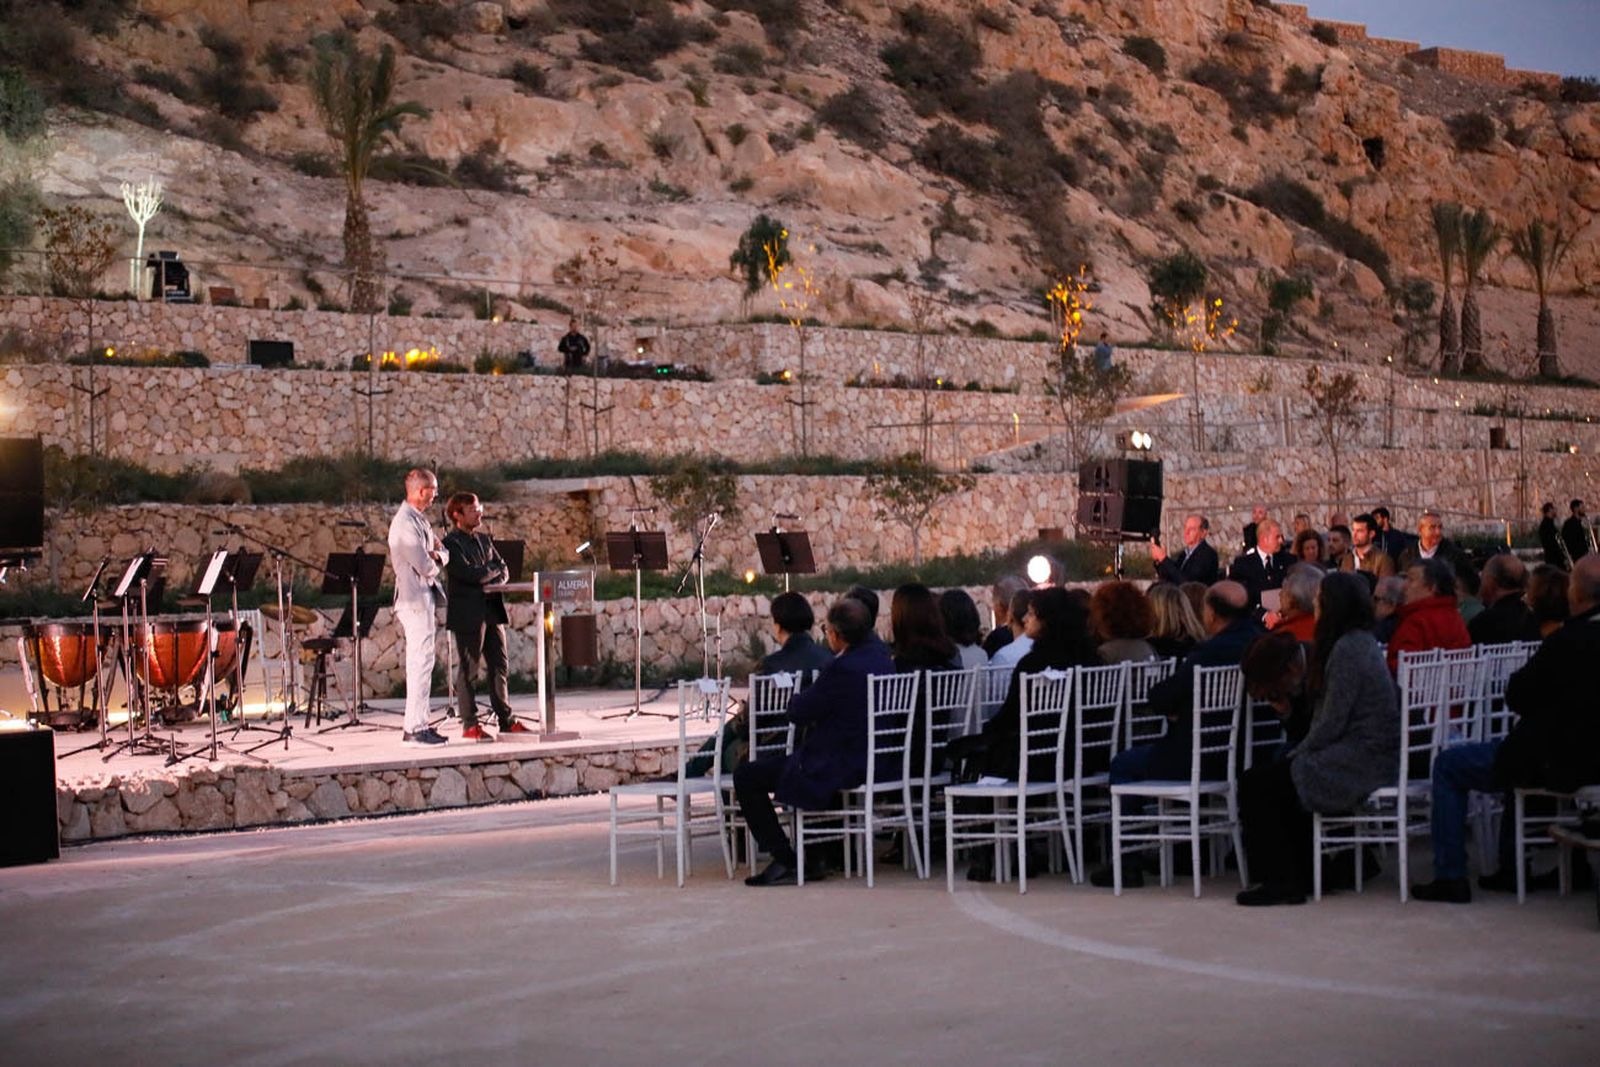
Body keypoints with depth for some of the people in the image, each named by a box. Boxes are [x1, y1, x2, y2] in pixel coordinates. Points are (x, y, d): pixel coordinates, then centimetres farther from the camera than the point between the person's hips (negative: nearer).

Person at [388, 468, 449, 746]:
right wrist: (436, 561, 0)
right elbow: (427, 567, -20)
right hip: (416, 600, -11)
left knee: (419, 664, 13)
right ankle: (414, 729, -9)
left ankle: (418, 724, 18)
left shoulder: (419, 520, 15)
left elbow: (443, 554, 14)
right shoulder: (406, 523, -18)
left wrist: (438, 554, -7)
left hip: (423, 600, 11)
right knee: (422, 663, -10)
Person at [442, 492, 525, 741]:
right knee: (467, 671, -1)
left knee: (499, 667, 8)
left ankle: (507, 721, 13)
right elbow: (468, 573, -19)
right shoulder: (451, 543, -8)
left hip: (492, 612, 7)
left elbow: (503, 569, 13)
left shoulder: (485, 540, 17)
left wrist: (488, 575, -8)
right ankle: (469, 725, 4)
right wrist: (493, 570, -4)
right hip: (467, 615, -7)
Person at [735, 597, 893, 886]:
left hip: (840, 769, -10)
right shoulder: (881, 655, 3)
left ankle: (785, 861, -2)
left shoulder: (842, 668, -25)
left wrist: (798, 697, 6)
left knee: (745, 778, -2)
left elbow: (799, 713, -13)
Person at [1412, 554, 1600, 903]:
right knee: (1517, 750, 38)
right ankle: (1512, 866, 38)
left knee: (1448, 765, 8)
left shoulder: (1568, 640, -25)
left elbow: (1517, 697, -15)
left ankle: (1450, 877, 9)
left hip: (1557, 763, -8)